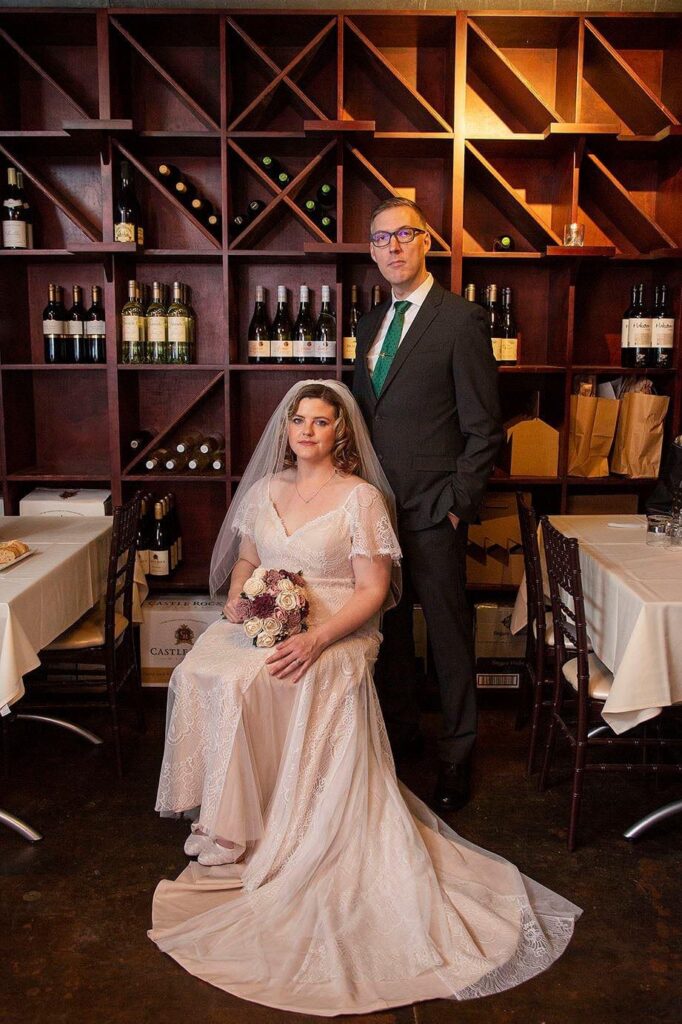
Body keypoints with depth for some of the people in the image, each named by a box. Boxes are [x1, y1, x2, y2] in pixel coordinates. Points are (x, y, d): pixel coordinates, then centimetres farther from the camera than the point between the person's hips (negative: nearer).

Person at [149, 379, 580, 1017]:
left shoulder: (361, 497, -3)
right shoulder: (264, 490, 15)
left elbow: (373, 591, -8)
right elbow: (244, 562, 22)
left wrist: (316, 640, -21)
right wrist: (237, 601, -1)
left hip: (331, 637, -5)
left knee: (245, 683, -31)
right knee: (201, 673, -24)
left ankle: (242, 837, -11)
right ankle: (226, 822, -7)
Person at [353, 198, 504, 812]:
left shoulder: (462, 320, -9)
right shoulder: (372, 323, 13)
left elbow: (484, 428, -10)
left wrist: (459, 503, -12)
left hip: (434, 512, -6)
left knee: (449, 637, 6)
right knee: (388, 628, 17)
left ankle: (457, 758, 22)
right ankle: (400, 732, 36)